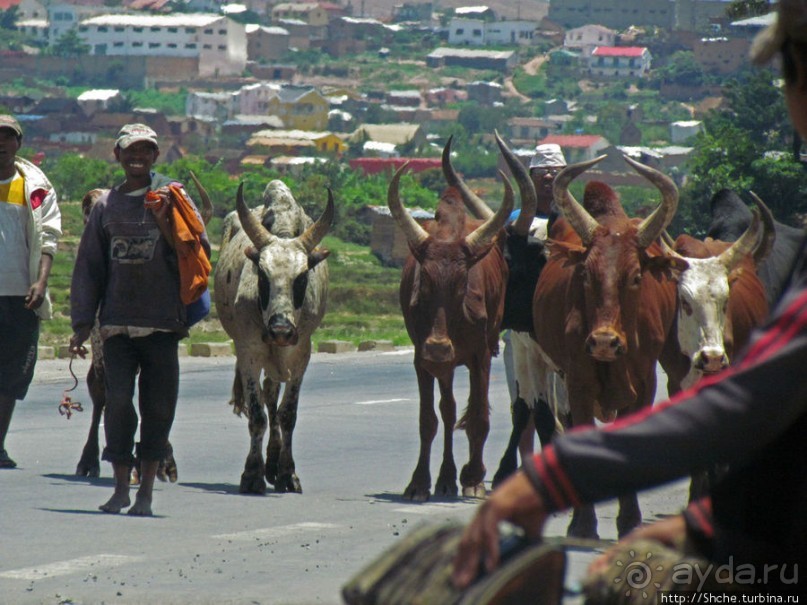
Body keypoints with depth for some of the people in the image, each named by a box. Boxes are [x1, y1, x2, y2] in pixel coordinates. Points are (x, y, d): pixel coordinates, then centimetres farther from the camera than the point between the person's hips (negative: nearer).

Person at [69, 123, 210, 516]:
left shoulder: (173, 198, 6)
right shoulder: (106, 206, 11)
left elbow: (200, 253, 0)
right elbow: (88, 267, 11)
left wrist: (166, 229, -14)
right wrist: (82, 323, 5)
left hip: (163, 323, -1)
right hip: (117, 323, 1)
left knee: (158, 406, 1)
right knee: (118, 402, -5)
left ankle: (146, 491, 10)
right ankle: (120, 488, 5)